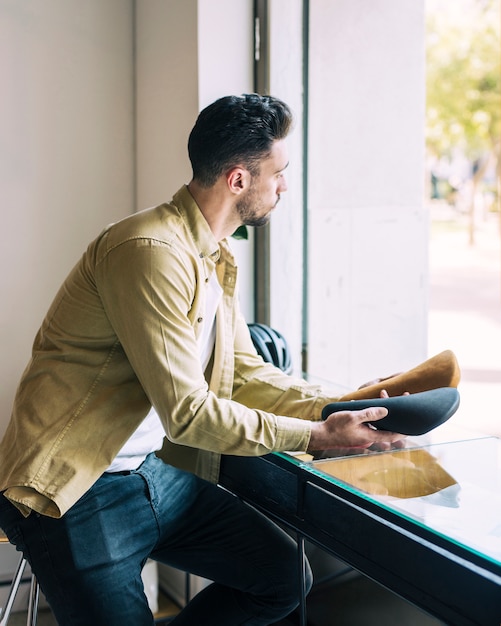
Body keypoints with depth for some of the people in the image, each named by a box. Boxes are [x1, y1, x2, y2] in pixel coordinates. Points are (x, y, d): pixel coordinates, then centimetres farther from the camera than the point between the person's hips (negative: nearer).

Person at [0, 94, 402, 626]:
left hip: (153, 471, 9)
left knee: (282, 575, 6)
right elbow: (187, 414, -24)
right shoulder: (152, 252, -23)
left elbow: (243, 370, 13)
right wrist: (317, 436, -17)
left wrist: (338, 409, 0)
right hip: (74, 493, -9)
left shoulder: (215, 259, 9)